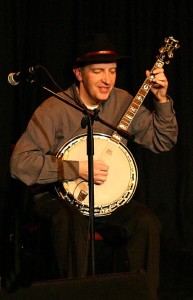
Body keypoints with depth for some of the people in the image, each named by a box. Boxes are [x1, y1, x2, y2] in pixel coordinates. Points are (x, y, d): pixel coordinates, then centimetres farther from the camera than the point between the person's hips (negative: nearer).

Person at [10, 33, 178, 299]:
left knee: (147, 222, -23)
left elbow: (163, 142, 7)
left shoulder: (123, 102, 3)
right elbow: (20, 163, -19)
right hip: (59, 197, -4)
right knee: (72, 223, -37)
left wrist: (162, 100, -8)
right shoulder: (54, 109, -12)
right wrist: (77, 168, -24)